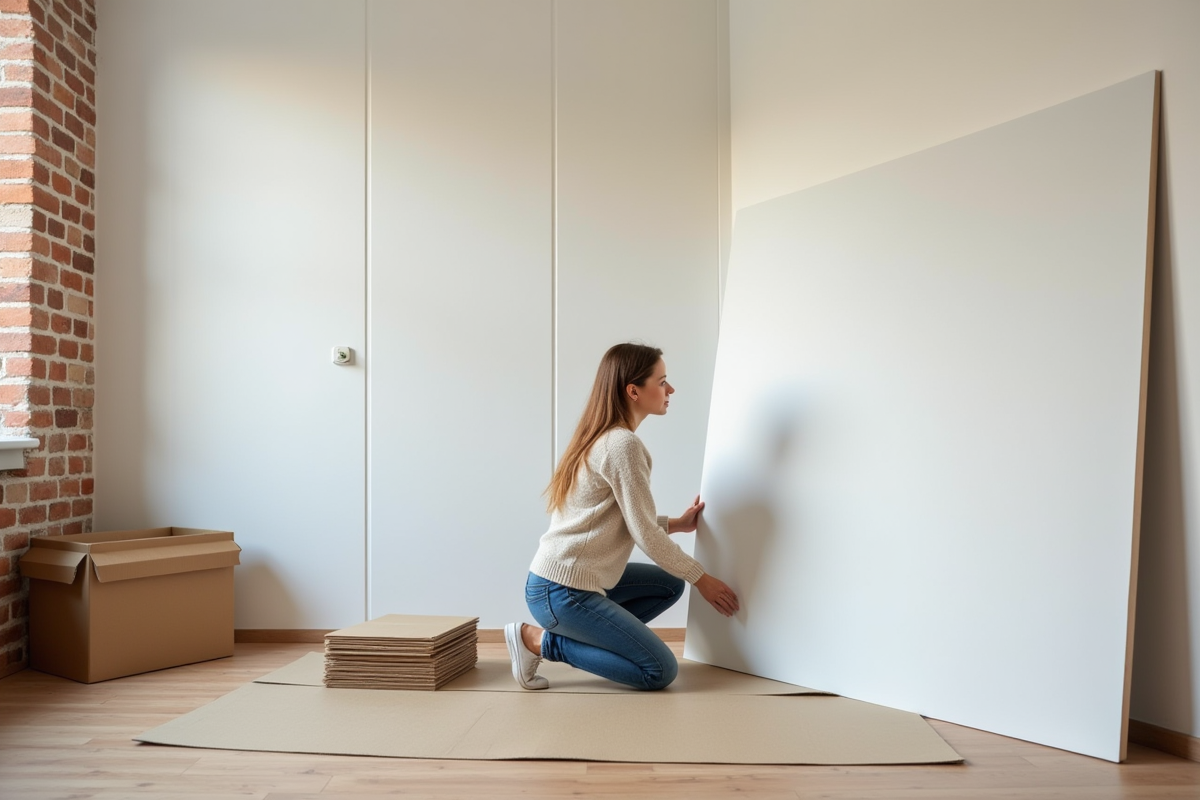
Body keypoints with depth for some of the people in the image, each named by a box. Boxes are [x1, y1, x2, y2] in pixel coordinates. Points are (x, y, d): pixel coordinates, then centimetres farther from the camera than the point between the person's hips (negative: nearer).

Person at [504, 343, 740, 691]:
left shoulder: (602, 438, 11)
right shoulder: (623, 444, -18)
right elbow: (645, 534, -15)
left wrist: (677, 523, 13)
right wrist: (700, 578, -4)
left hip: (574, 578, 10)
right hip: (561, 592, -10)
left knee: (669, 585, 20)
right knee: (661, 671, -3)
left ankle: (593, 636, 11)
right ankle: (539, 640, -2)